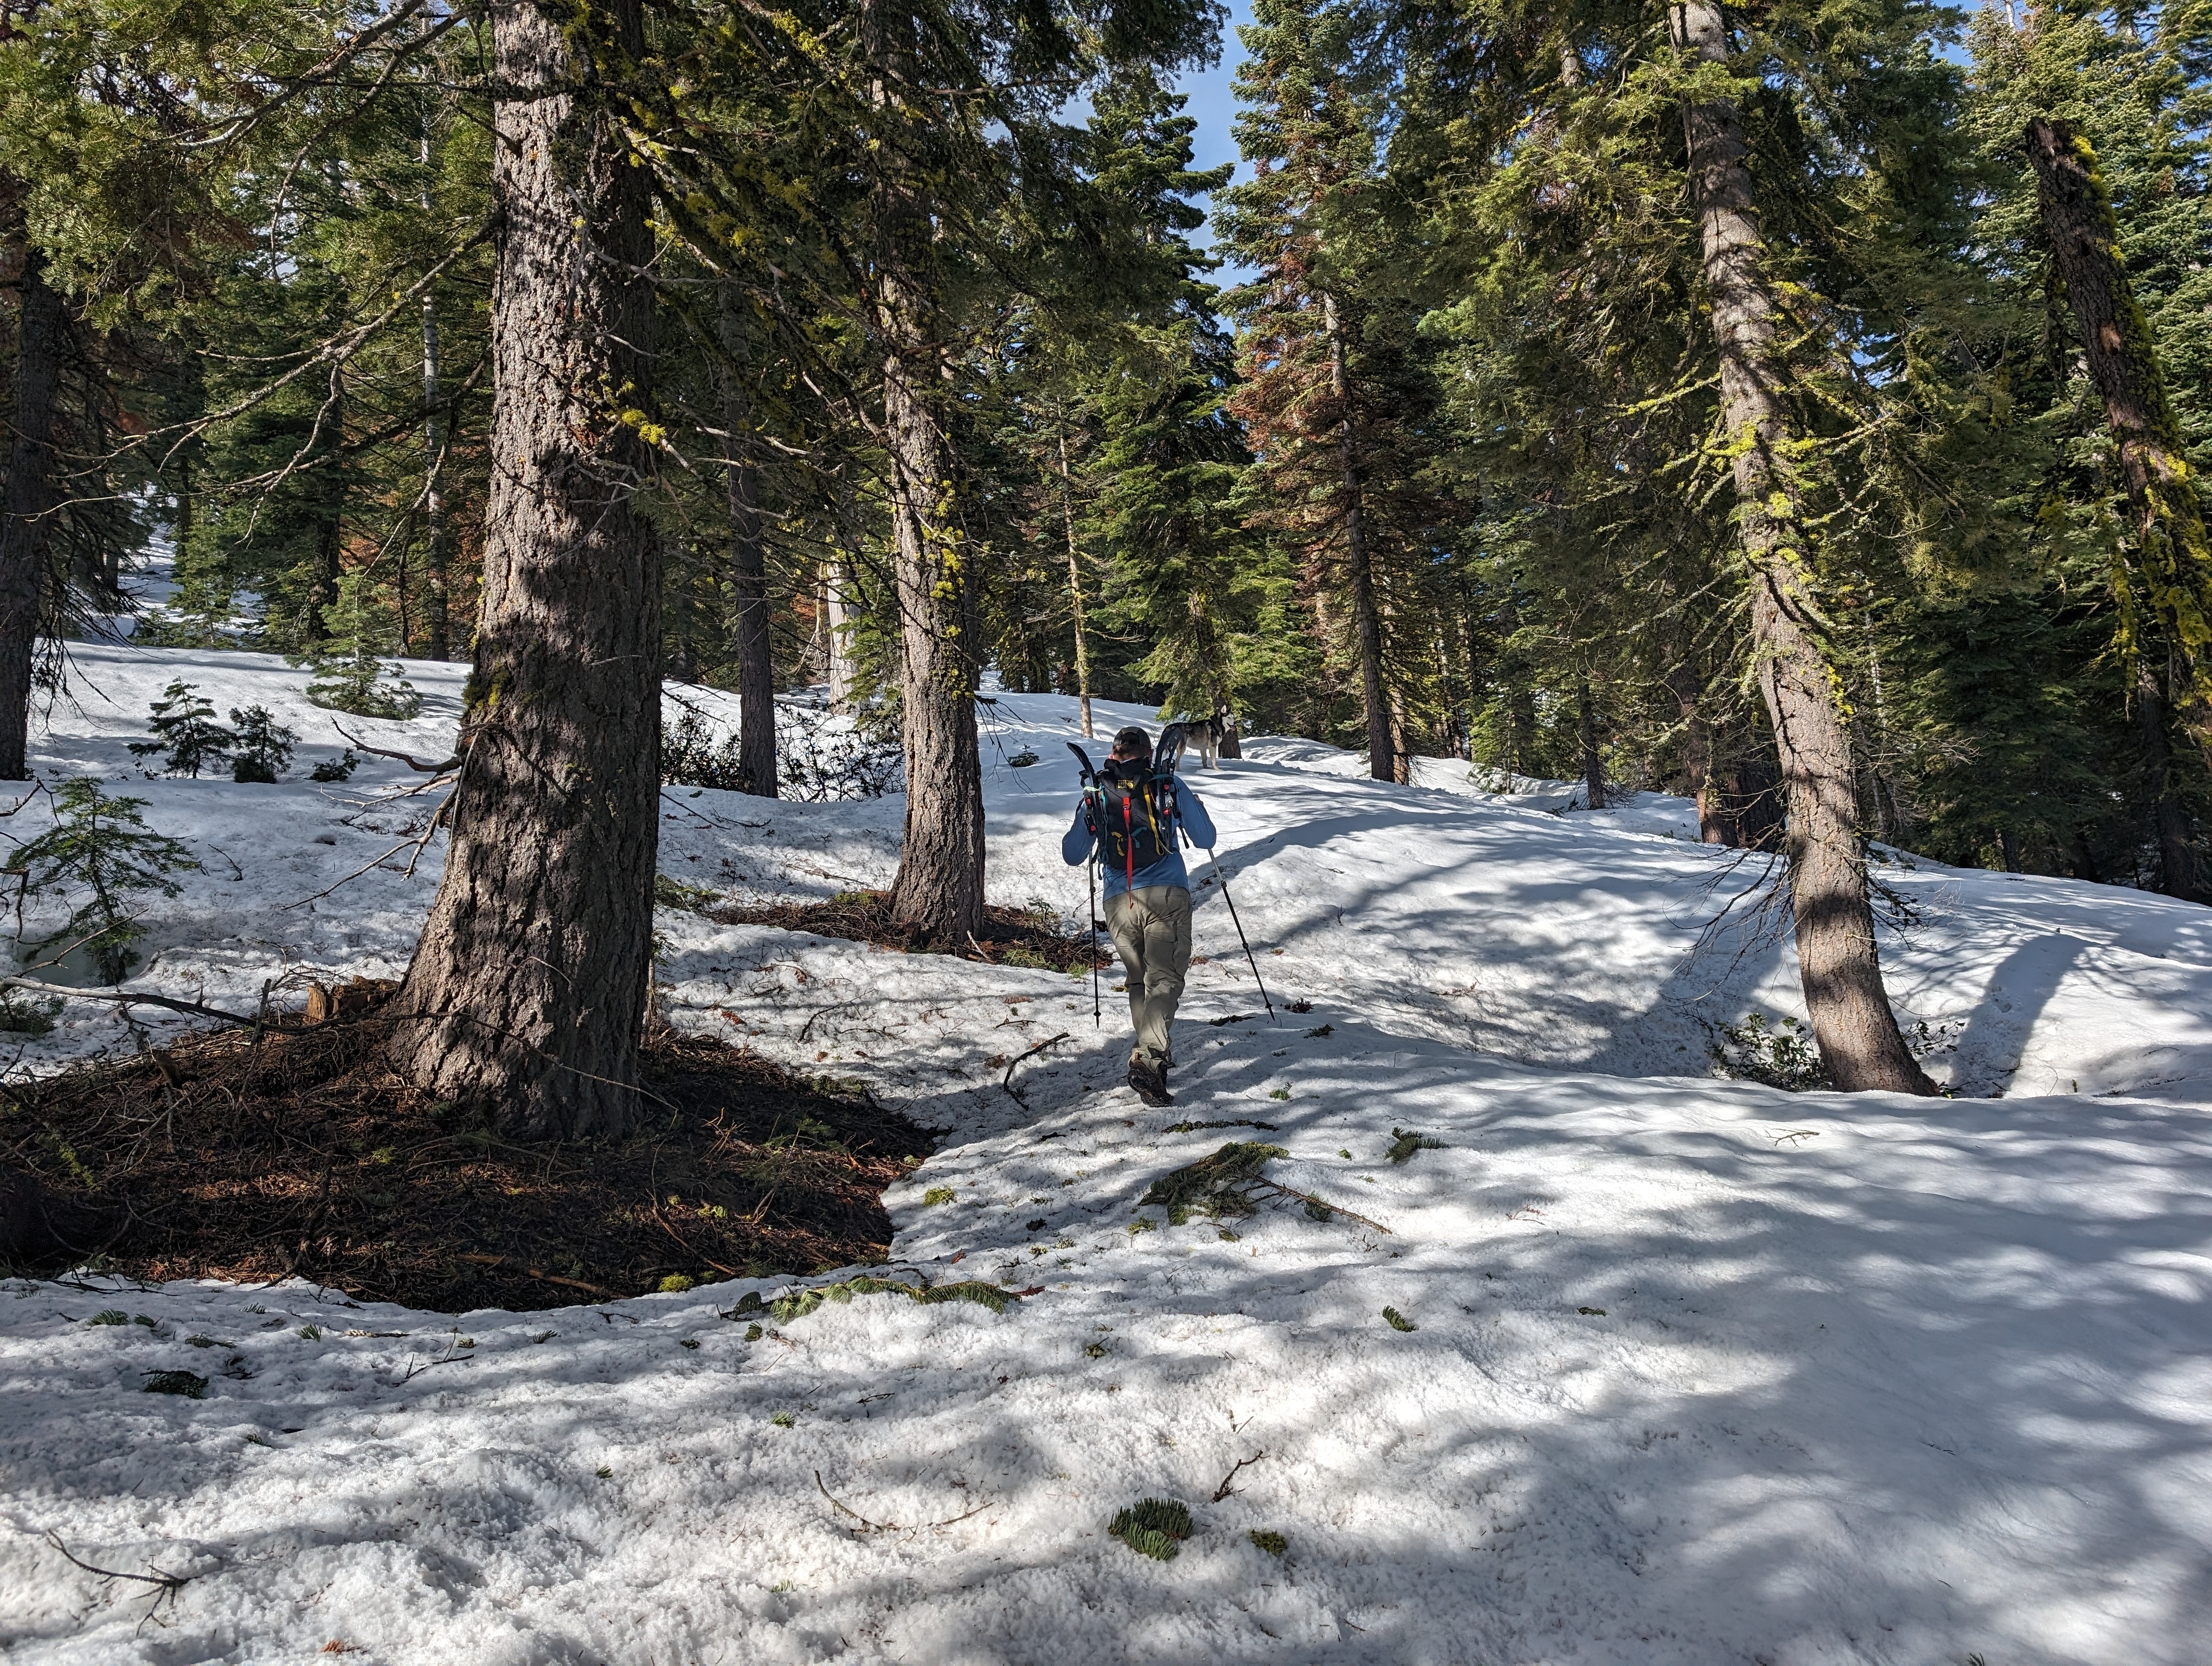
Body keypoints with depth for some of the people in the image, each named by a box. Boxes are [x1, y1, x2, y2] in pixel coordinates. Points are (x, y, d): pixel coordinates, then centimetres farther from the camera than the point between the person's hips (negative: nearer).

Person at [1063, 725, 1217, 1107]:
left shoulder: (1097, 795, 12)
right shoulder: (1170, 785, 7)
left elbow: (1073, 857, 18)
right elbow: (1206, 839, 11)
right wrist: (1193, 807, 31)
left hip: (1119, 902, 3)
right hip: (1167, 896, -2)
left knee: (1139, 979, 20)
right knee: (1164, 978, -6)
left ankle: (1153, 1050, 22)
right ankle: (1149, 1060, -25)